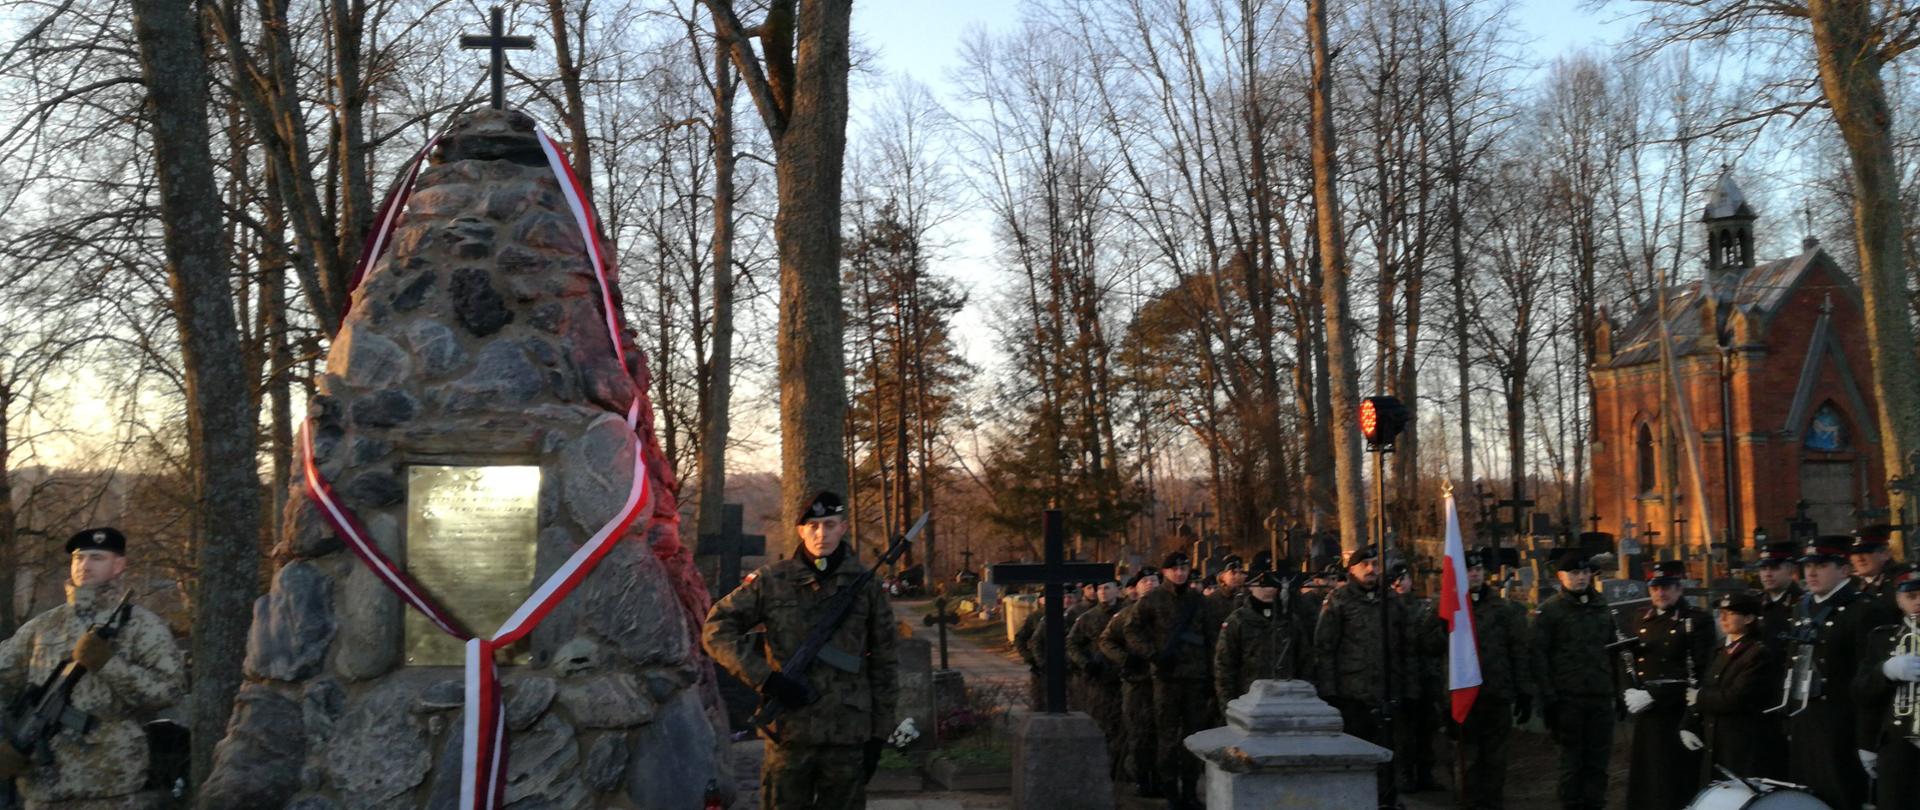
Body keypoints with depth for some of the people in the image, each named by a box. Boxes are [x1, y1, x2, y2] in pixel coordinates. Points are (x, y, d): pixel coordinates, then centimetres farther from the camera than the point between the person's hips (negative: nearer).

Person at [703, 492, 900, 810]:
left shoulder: (866, 586, 3)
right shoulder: (771, 581, -1)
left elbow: (884, 665, 8)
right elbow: (716, 629, -2)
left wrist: (878, 735, 5)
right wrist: (766, 679, -12)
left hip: (848, 737, 1)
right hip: (789, 733, -1)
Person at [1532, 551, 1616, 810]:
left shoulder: (1601, 606, 14)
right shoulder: (1550, 609, -2)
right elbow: (1539, 655, -6)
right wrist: (1549, 697, -11)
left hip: (1601, 696, 5)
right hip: (1568, 698, -4)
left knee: (1598, 759, 6)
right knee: (1572, 760, 1)